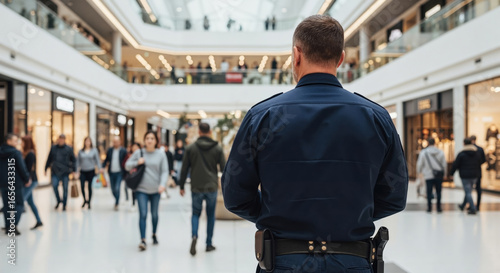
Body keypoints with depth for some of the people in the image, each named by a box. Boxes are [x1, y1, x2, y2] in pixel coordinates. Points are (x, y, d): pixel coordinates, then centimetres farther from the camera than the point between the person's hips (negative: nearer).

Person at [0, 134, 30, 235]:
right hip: (15, 183, -6)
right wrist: (27, 179, 0)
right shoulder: (16, 153, -13)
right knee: (19, 204, 3)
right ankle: (13, 225, -11)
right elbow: (22, 168, -13)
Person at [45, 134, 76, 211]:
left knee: (65, 188, 1)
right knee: (54, 185, -13)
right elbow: (49, 159, 15)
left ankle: (64, 205, 13)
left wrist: (74, 170, 0)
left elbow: (73, 160, 6)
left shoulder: (69, 149, 3)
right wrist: (46, 168, 14)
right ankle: (58, 201, 10)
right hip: (55, 171, 1)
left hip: (65, 172, -1)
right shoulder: (53, 148, 9)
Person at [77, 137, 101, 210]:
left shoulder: (94, 150, 2)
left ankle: (89, 202, 16)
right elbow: (78, 161, 10)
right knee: (82, 186, -12)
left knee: (89, 187, 3)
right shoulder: (81, 151, 7)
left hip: (91, 171, -1)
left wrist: (99, 168, -10)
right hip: (83, 171, 1)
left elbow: (97, 160, 2)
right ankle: (85, 200, 12)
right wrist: (77, 170, 4)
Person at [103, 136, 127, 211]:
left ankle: (116, 204, 1)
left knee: (117, 188, -13)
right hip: (111, 172, 4)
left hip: (119, 172, -4)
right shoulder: (110, 150, 6)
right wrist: (102, 167, -2)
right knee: (113, 189, 9)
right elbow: (106, 160, 12)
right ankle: (117, 201, 33)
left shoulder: (123, 151, -4)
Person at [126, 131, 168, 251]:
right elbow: (127, 166, 8)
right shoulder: (138, 153, 0)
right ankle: (143, 240, -9)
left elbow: (165, 171, -4)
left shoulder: (161, 154, -1)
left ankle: (154, 234, 37)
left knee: (154, 214, 14)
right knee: (143, 214, -11)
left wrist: (162, 184, -20)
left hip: (155, 190, 1)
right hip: (141, 189, -1)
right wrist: (137, 163, -12)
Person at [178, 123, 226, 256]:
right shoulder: (217, 148, 0)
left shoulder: (190, 148, -1)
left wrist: (182, 186, 10)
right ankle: (209, 244, 16)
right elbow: (224, 168, -1)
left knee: (196, 213, 11)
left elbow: (184, 169, 1)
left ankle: (194, 235, -15)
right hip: (212, 187, 0)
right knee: (211, 215, 13)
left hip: (196, 188, 0)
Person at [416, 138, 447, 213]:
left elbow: (420, 164, 0)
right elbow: (444, 164, 6)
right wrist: (444, 173, 20)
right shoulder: (440, 152, 0)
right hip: (439, 176, 2)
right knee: (438, 192, 10)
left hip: (429, 176, -2)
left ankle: (429, 207, 5)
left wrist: (419, 171, 20)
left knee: (429, 192, 5)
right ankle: (438, 207, 13)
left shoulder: (423, 152, -7)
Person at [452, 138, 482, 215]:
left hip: (465, 176, -6)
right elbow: (479, 165, 15)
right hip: (474, 176, 6)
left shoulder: (461, 154, -10)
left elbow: (455, 165, -9)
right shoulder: (477, 154, 7)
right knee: (468, 191, 18)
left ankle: (472, 209, -9)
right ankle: (463, 206, 30)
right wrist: (478, 174, 24)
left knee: (468, 192, -3)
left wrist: (451, 173, 2)